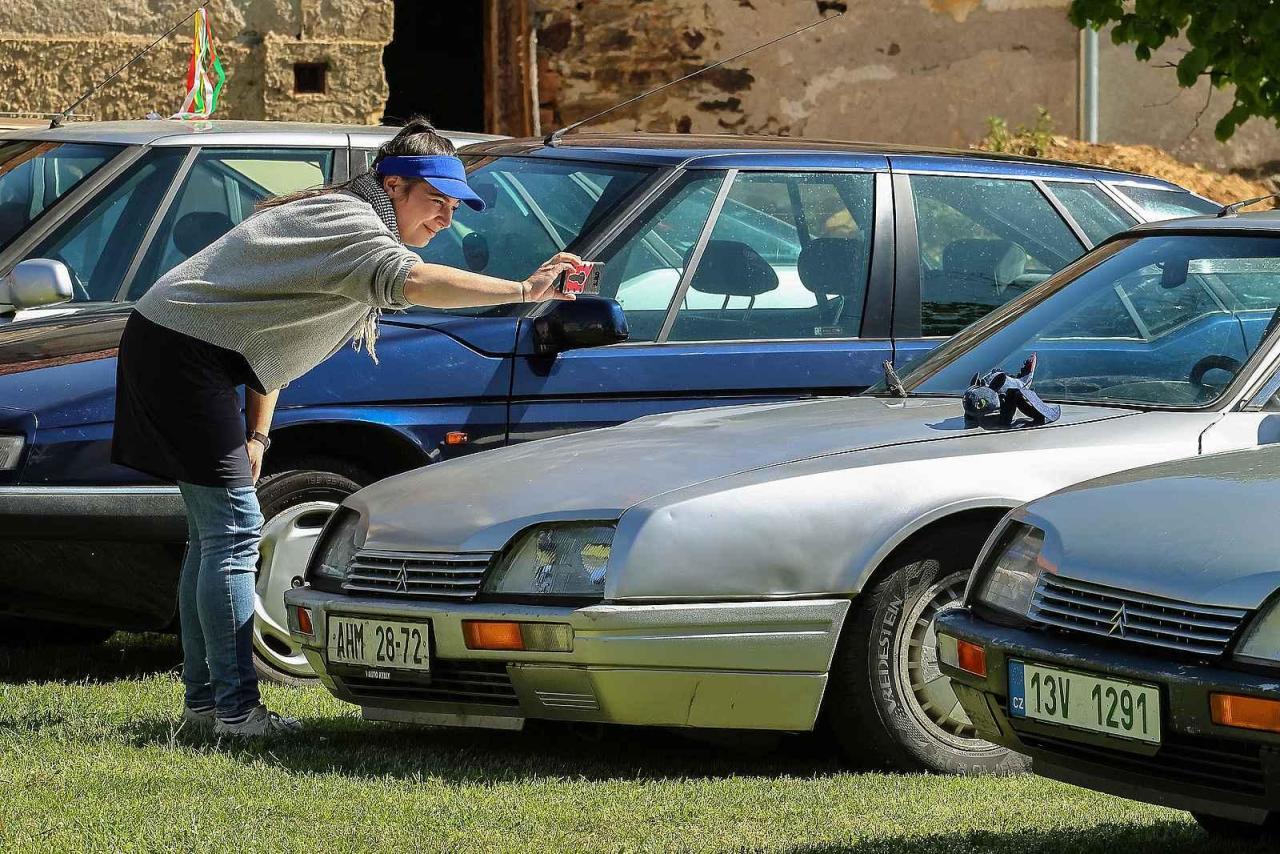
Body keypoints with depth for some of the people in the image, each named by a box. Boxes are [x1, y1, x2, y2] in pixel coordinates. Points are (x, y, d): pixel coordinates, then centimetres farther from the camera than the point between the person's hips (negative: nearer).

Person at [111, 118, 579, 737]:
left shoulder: (334, 217, 16)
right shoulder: (350, 223, -16)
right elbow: (411, 281, -37)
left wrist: (255, 435, 13)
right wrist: (523, 290, -42)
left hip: (173, 350, 11)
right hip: (182, 353, -11)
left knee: (214, 532, 14)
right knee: (234, 532, -11)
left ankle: (203, 700, 19)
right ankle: (236, 709, -11)